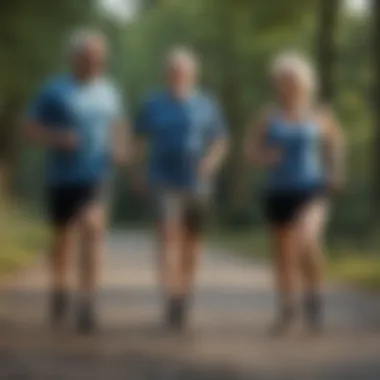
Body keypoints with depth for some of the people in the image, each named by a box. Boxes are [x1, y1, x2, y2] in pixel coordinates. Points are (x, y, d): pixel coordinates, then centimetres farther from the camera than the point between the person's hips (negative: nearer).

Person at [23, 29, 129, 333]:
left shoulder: (109, 91, 4)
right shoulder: (55, 91, -8)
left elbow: (117, 123, 21)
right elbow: (30, 127, -3)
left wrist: (120, 149, 3)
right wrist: (57, 138, -20)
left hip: (96, 176, 1)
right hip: (62, 177, -1)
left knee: (93, 229, -20)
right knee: (63, 236, 15)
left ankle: (87, 302, -22)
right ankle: (60, 289, 41)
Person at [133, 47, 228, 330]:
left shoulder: (207, 105, 4)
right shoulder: (154, 104, 3)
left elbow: (221, 142, 8)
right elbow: (141, 141, 12)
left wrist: (211, 162, -10)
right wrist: (137, 174, 9)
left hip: (197, 183, 2)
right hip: (165, 182, -2)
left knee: (190, 241, 10)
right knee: (168, 235, -17)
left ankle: (185, 295, 26)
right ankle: (172, 298, -27)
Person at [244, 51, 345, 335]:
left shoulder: (318, 115, -2)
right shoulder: (269, 117, -2)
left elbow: (336, 136, 16)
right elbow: (250, 149, 3)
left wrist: (336, 170, 7)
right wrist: (264, 157, -18)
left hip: (311, 191, -2)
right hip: (279, 193, 2)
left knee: (306, 240, -25)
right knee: (284, 256, 7)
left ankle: (314, 294, -2)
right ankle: (289, 313, 21)